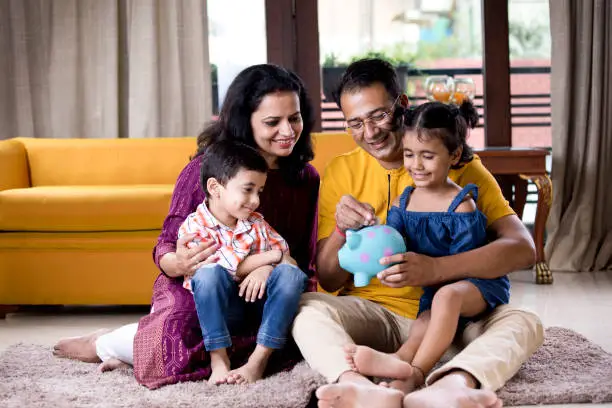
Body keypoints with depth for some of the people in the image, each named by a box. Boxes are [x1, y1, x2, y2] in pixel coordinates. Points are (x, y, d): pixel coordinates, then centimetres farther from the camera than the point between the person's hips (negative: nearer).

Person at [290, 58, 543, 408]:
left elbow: (523, 249, -13)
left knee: (526, 324, -27)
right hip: (372, 315, 1)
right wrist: (341, 230, -17)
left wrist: (435, 269, -28)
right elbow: (329, 281, 5)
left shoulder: (459, 166, 0)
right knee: (307, 308, -27)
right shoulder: (340, 173, 5)